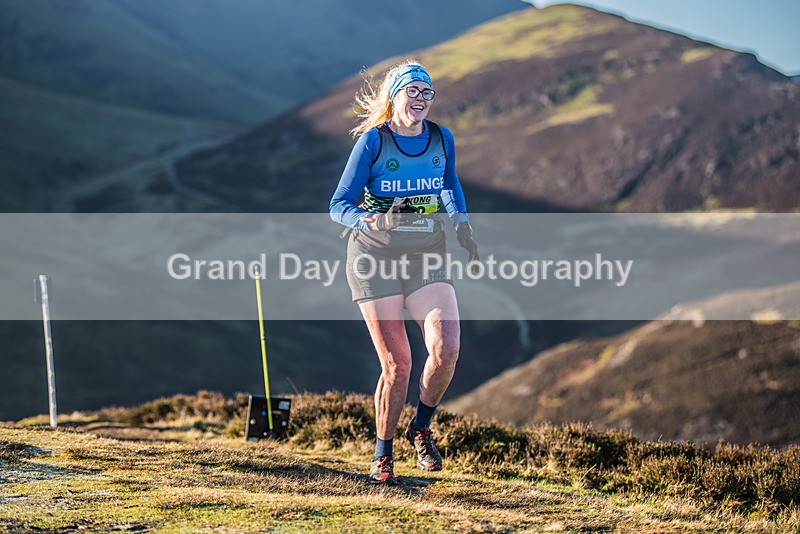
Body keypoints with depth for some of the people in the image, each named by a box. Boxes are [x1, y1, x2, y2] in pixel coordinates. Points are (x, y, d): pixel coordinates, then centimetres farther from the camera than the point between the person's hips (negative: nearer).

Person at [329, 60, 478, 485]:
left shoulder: (441, 139, 5)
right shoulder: (373, 140, -7)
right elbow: (339, 206, -8)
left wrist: (461, 221, 10)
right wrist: (371, 219, -28)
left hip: (426, 257, 3)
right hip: (375, 257, -3)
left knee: (446, 349, -17)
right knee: (397, 363, -6)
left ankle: (421, 428, 10)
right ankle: (382, 455, 14)